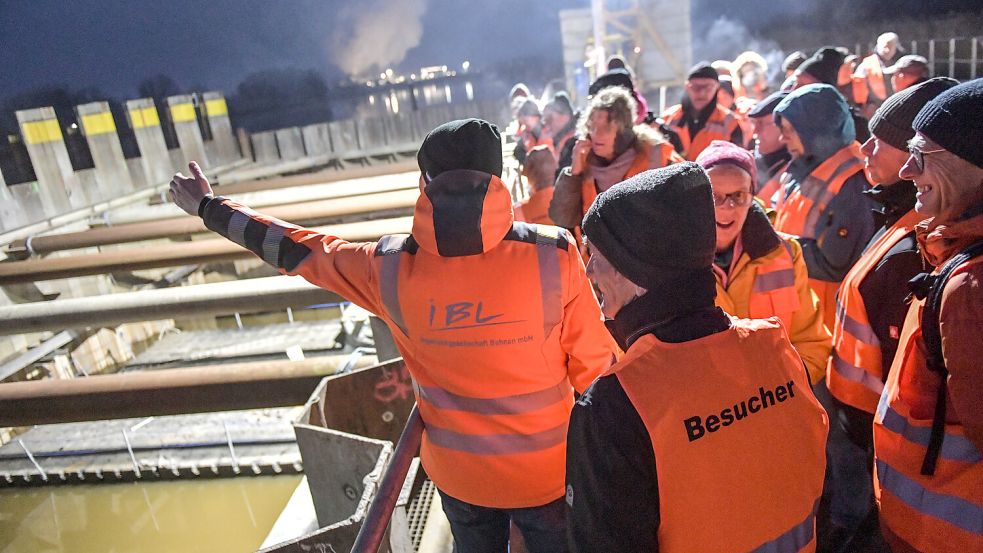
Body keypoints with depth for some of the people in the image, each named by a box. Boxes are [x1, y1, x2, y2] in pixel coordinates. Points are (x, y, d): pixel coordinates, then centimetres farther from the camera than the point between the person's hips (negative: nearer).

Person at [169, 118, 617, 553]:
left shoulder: (391, 268, -17)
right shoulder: (553, 254, -24)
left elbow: (300, 250, -2)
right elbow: (593, 364, -14)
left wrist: (209, 207, 14)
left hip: (457, 472, 2)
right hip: (546, 471, -2)